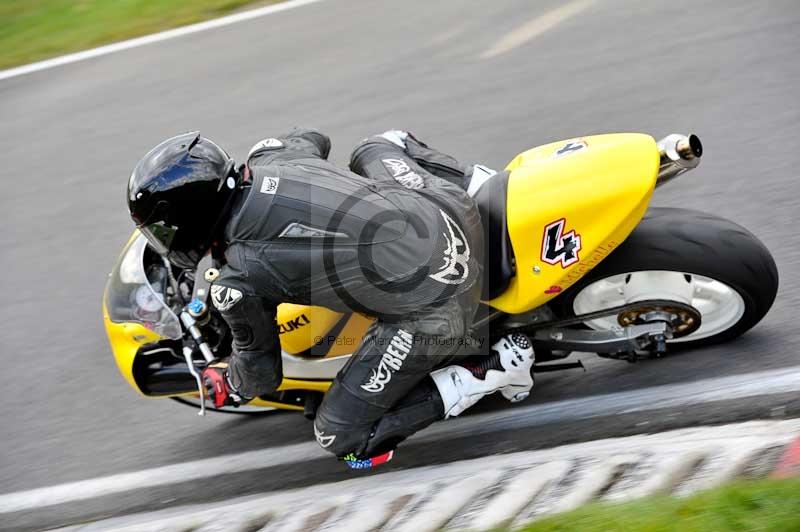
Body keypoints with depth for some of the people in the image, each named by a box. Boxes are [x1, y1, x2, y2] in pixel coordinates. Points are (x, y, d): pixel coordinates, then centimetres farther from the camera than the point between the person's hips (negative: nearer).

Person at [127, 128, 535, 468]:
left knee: (342, 438, 5)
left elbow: (262, 372, 5)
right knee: (378, 146, 36)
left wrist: (226, 387, 28)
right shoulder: (267, 159, 5)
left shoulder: (238, 283, -12)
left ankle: (492, 369, -2)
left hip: (431, 310, -8)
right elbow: (314, 139, 31)